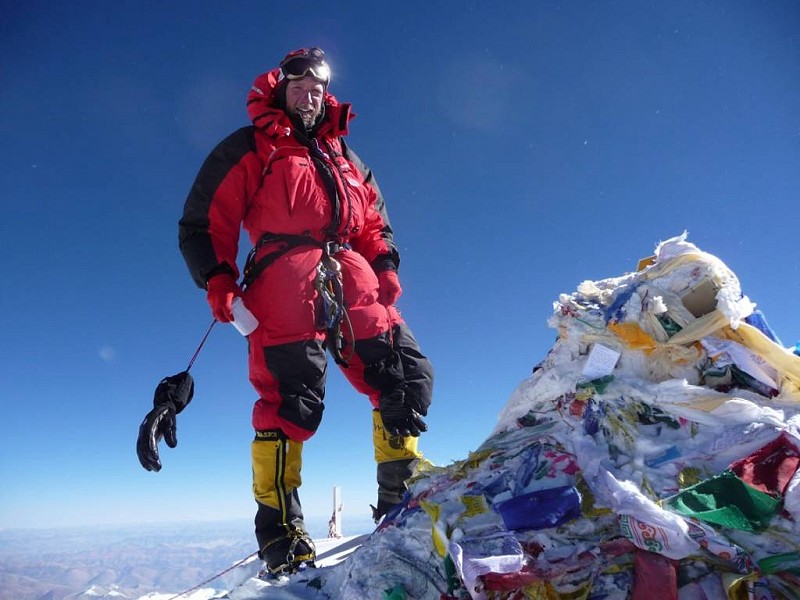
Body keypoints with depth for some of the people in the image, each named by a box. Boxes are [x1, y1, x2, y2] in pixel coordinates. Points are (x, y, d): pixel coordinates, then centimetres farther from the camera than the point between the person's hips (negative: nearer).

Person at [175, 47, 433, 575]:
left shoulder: (345, 156, 30)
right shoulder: (251, 148, 14)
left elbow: (374, 222, 28)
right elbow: (204, 222, 8)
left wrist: (385, 265, 9)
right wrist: (217, 280, -7)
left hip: (353, 283, 5)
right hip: (286, 283, -5)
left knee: (408, 375, -3)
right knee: (291, 400, -14)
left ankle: (401, 493, 10)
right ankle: (279, 529, -1)